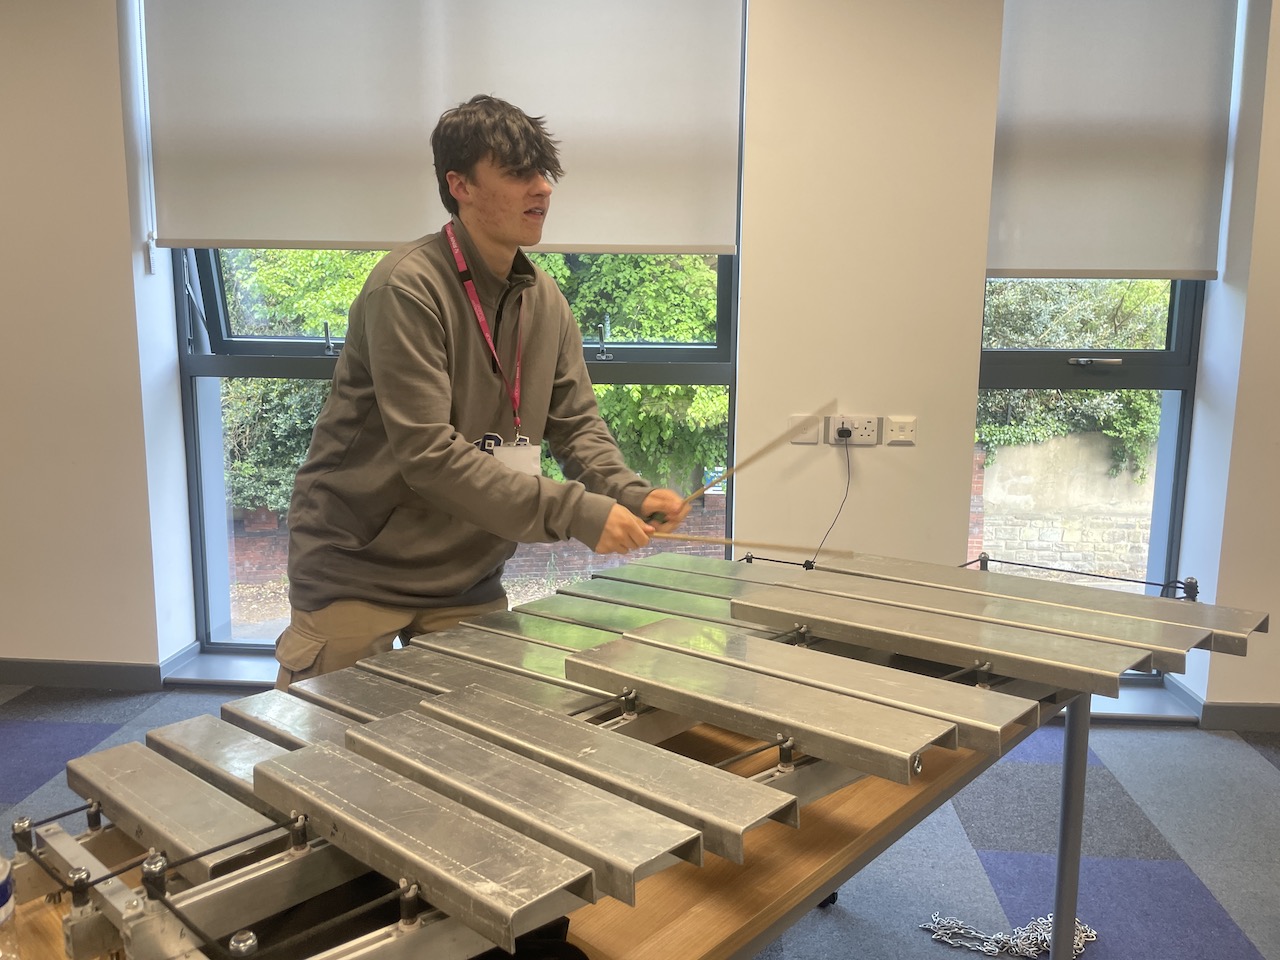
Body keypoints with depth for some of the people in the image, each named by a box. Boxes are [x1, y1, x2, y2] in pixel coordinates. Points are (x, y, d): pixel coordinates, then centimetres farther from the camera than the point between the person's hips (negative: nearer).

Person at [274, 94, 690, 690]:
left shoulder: (546, 304, 3)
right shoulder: (408, 289, -20)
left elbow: (577, 424, 6)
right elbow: (428, 454, -26)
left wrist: (629, 494, -14)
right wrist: (575, 513, -28)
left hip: (469, 579, 6)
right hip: (357, 577, -6)